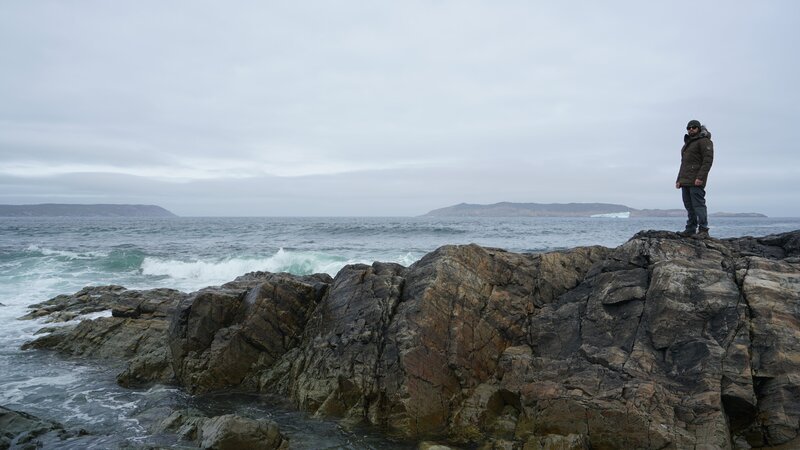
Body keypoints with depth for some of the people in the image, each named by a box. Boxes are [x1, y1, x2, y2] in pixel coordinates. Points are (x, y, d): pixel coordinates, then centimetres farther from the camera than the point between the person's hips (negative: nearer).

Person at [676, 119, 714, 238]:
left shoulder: (704, 141, -3)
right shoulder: (687, 143, 25)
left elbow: (708, 160, -13)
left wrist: (700, 177, -22)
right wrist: (679, 179, 22)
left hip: (696, 181, -9)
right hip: (685, 181, 9)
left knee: (698, 204, -11)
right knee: (689, 206, 7)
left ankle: (703, 230, -10)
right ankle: (690, 230, 9)